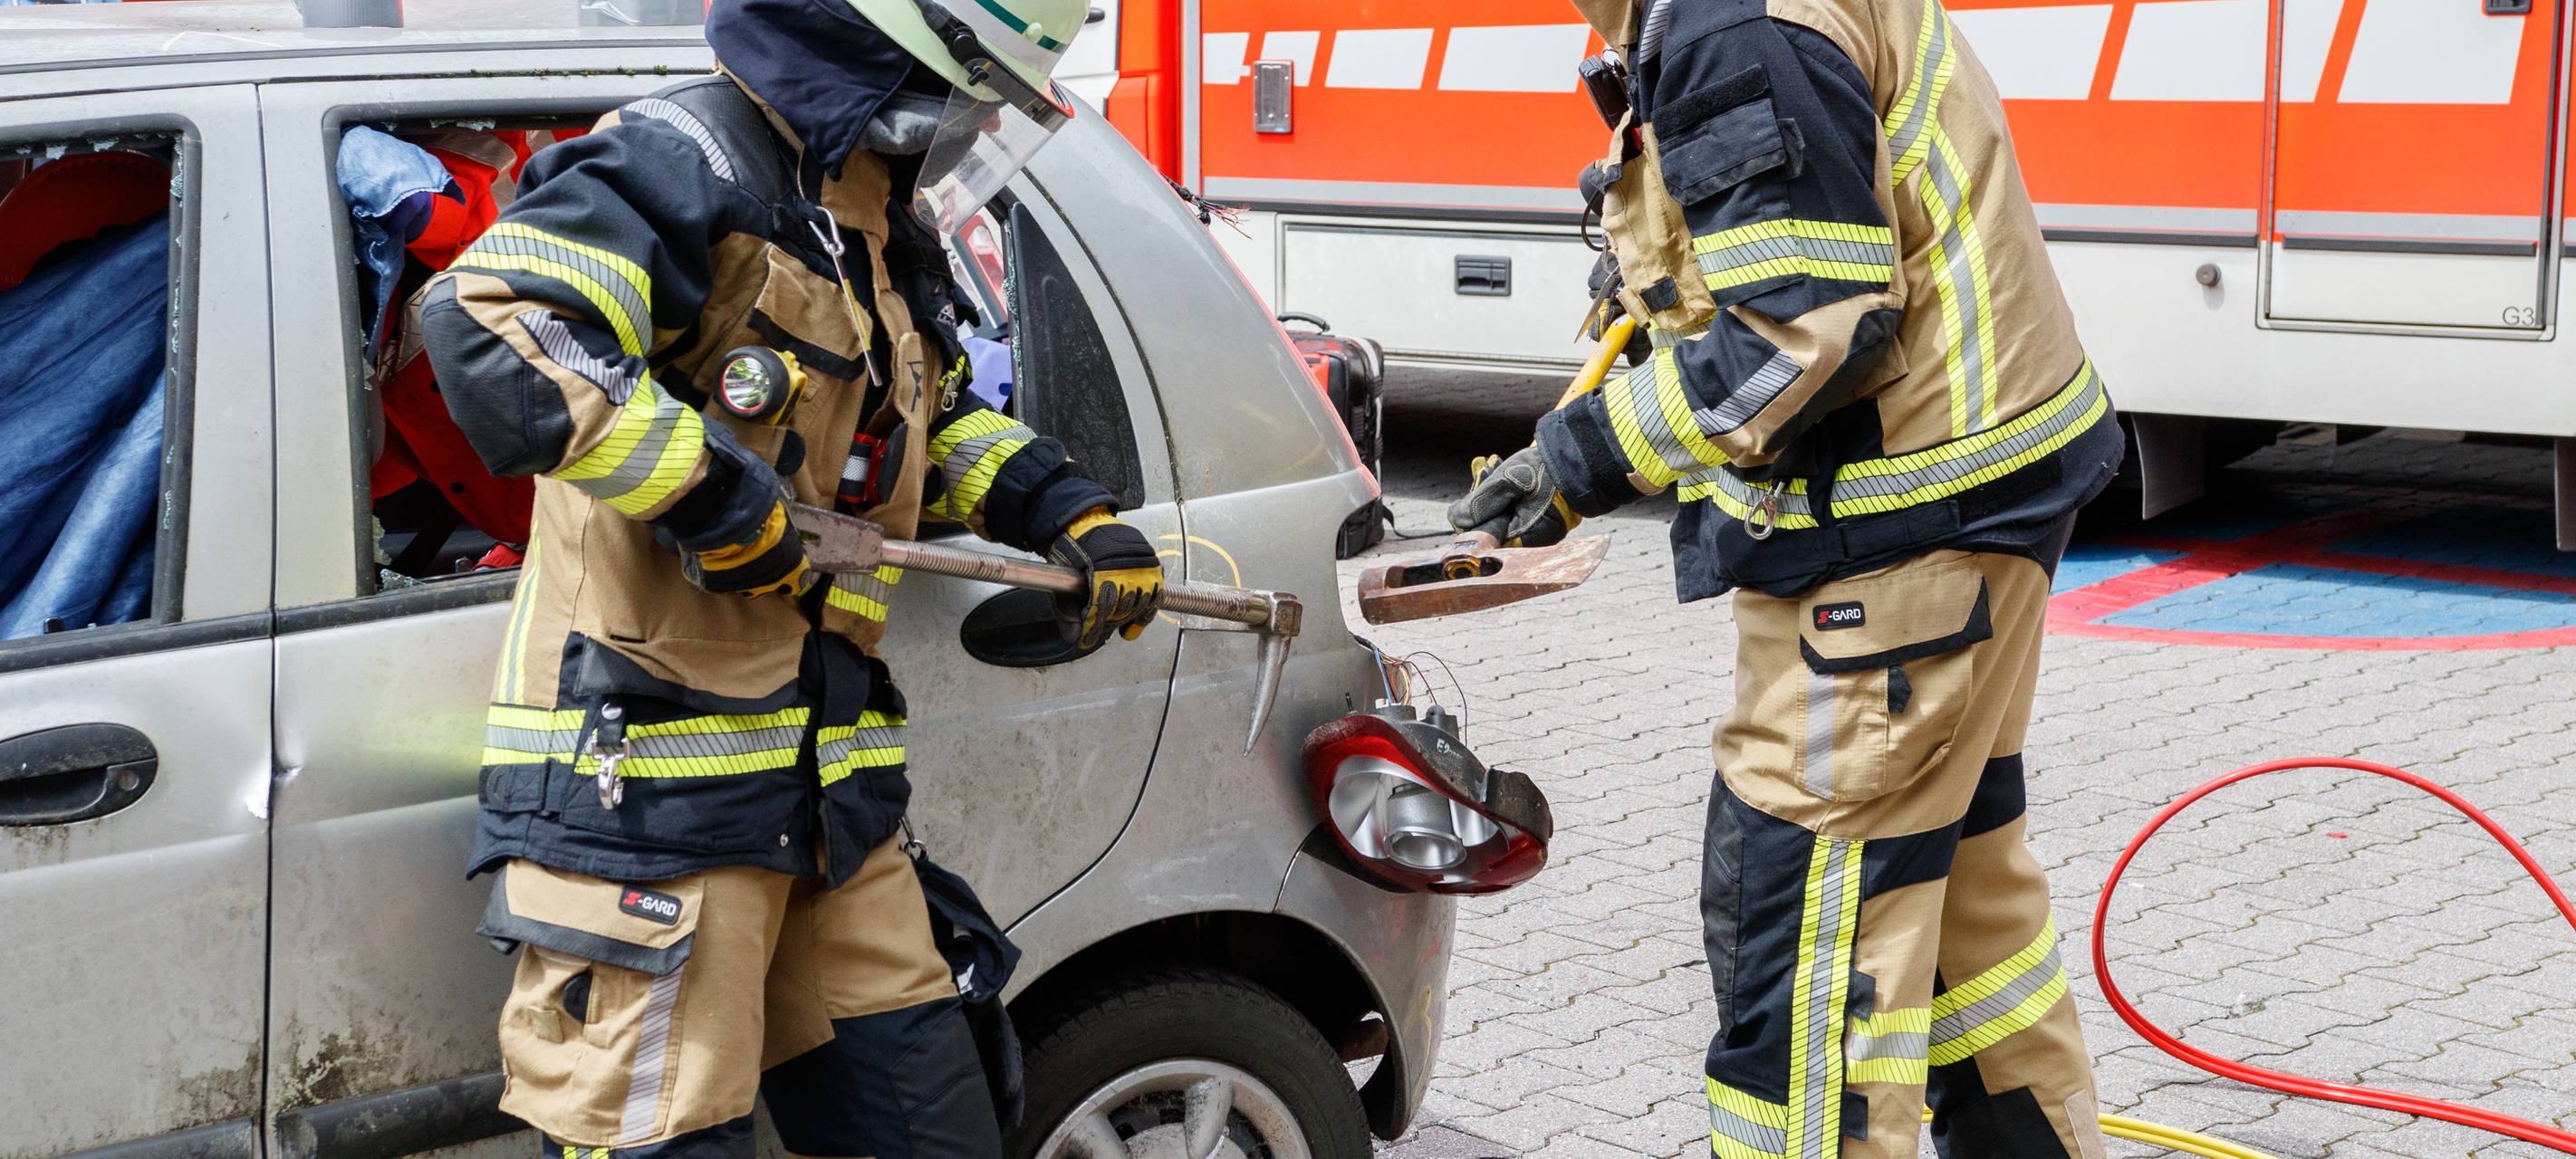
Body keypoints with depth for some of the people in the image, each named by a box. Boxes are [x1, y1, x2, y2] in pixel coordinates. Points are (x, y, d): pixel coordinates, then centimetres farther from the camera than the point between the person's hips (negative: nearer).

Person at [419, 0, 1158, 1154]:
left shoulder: (878, 234, 18)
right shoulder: (690, 163, -12)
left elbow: (936, 417, 36)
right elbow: (486, 329, -27)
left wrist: (1065, 508, 19)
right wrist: (717, 496, -24)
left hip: (824, 797, 9)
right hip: (648, 793, -9)